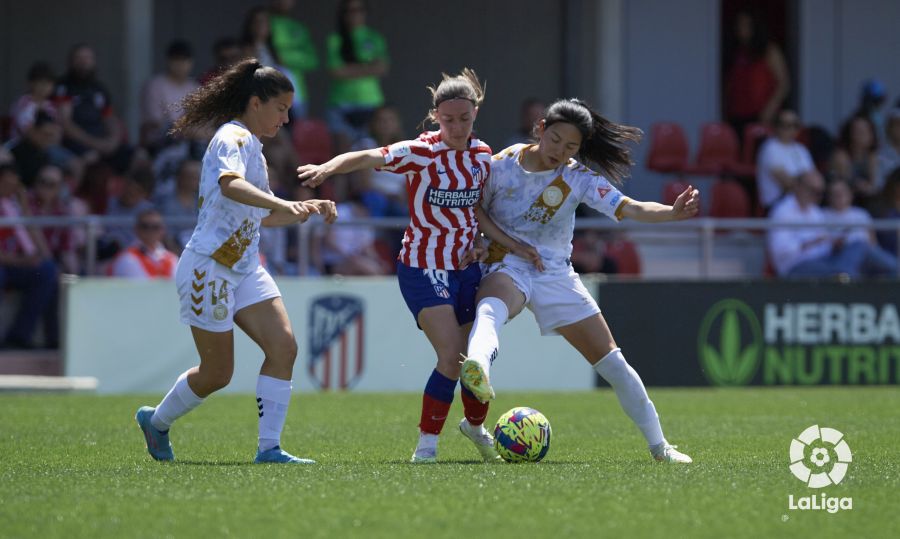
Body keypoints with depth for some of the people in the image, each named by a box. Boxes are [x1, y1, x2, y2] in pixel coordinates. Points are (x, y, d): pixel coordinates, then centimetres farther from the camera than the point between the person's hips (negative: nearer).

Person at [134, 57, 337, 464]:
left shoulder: (250, 144, 17)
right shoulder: (234, 138, -13)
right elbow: (230, 185, -37)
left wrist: (309, 209, 15)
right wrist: (284, 203, -48)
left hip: (244, 269, 9)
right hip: (208, 267, -9)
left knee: (283, 347, -9)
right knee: (217, 373, 1)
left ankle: (269, 447, -9)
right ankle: (156, 421, 27)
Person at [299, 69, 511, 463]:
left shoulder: (483, 156, 2)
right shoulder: (421, 152, -15)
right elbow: (369, 158, -29)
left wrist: (481, 242, 1)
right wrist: (327, 168, -47)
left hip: (466, 267, 5)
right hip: (423, 268, -5)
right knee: (451, 357, -19)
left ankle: (475, 424, 40)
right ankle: (427, 441, -6)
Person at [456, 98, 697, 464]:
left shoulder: (579, 178, -4)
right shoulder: (503, 164, -5)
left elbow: (629, 208, -13)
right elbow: (476, 210, 4)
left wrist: (672, 212, -31)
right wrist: (510, 242, -11)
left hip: (555, 273, 3)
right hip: (507, 267, -3)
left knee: (612, 361, 1)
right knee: (491, 307, -42)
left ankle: (658, 444, 16)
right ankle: (477, 370, -75)